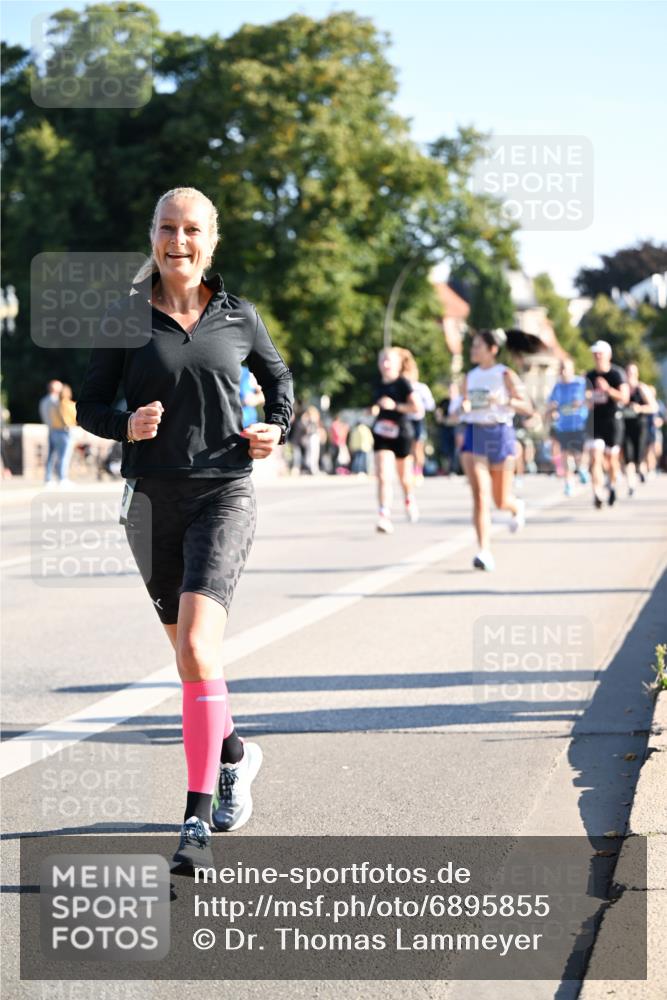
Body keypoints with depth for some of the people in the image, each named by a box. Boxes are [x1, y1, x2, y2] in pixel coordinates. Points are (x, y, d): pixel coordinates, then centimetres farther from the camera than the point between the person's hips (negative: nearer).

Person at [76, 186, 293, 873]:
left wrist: (276, 429, 2)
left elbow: (277, 377, 21)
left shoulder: (239, 319, 3)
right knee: (189, 651, 15)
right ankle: (232, 753, 44)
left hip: (224, 493, -2)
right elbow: (90, 407, 5)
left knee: (197, 648, -19)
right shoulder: (127, 320, 1)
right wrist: (127, 425, -15)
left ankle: (197, 820, -16)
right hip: (153, 499, 2)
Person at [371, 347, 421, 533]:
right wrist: (375, 409, 3)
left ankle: (409, 500, 45)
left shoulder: (403, 383, -8)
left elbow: (417, 407, -17)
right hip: (381, 434, 3)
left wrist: (395, 406, -23)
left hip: (401, 434, -3)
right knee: (383, 477, -12)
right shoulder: (379, 384, 9)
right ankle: (385, 517, -18)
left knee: (404, 477, 14)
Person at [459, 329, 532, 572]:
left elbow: (527, 408, -5)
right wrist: (464, 407, -6)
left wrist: (505, 400, -22)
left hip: (500, 433, -2)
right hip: (474, 434, 2)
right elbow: (462, 409, 17)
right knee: (480, 495, -13)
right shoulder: (470, 377, 10)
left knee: (501, 501, 8)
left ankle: (517, 507, 46)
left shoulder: (506, 375, -2)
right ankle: (485, 553, -17)